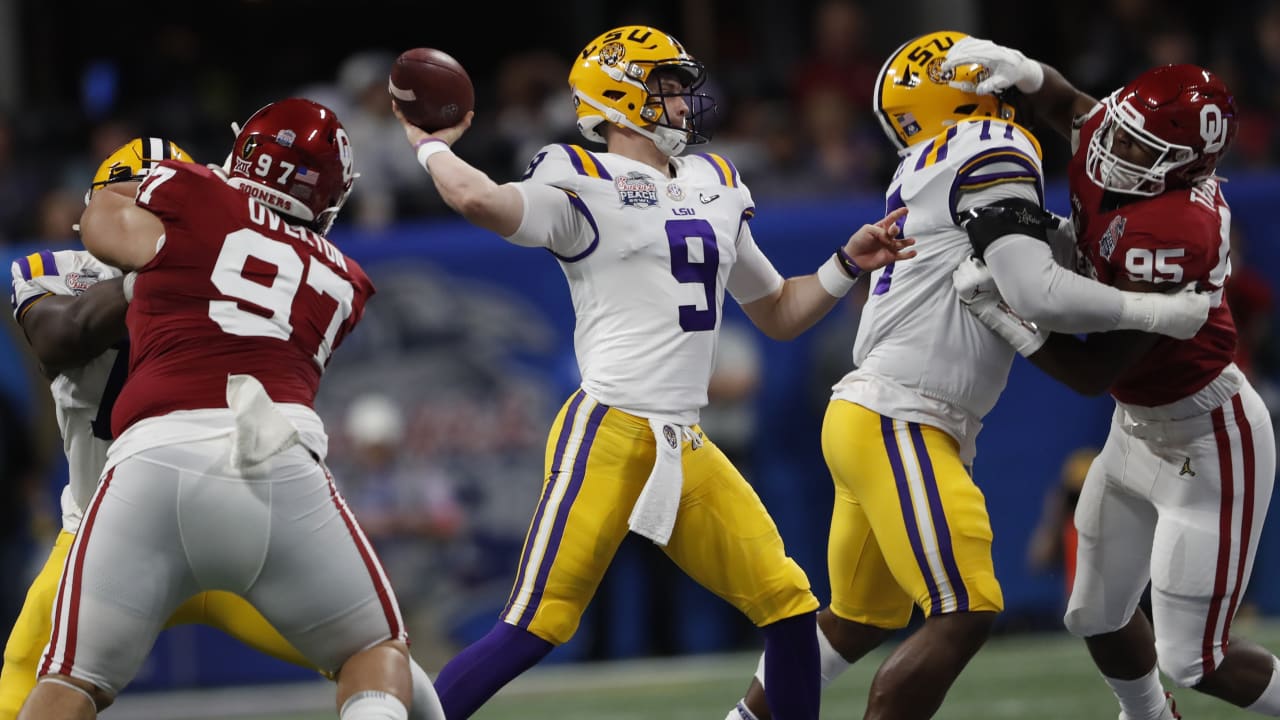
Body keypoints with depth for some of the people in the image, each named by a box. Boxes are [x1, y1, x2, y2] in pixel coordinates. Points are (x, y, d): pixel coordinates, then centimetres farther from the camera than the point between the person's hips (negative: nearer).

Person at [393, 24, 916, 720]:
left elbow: (778, 315, 29)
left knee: (789, 606, 3)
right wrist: (433, 148, -5)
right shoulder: (583, 186, -3)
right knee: (535, 626, -14)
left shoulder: (714, 188, 20)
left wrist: (848, 264, 17)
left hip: (686, 448, 7)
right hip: (608, 433, -7)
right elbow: (478, 199, -24)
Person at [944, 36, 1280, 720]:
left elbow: (1095, 373, -30)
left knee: (1192, 660, -5)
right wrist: (1027, 73, -5)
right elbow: (1070, 107, 16)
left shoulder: (1173, 234, -34)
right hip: (1139, 427, 9)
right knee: (1099, 618, 18)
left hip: (1206, 443, -9)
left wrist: (1004, 315, -32)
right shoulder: (1101, 154, -11)